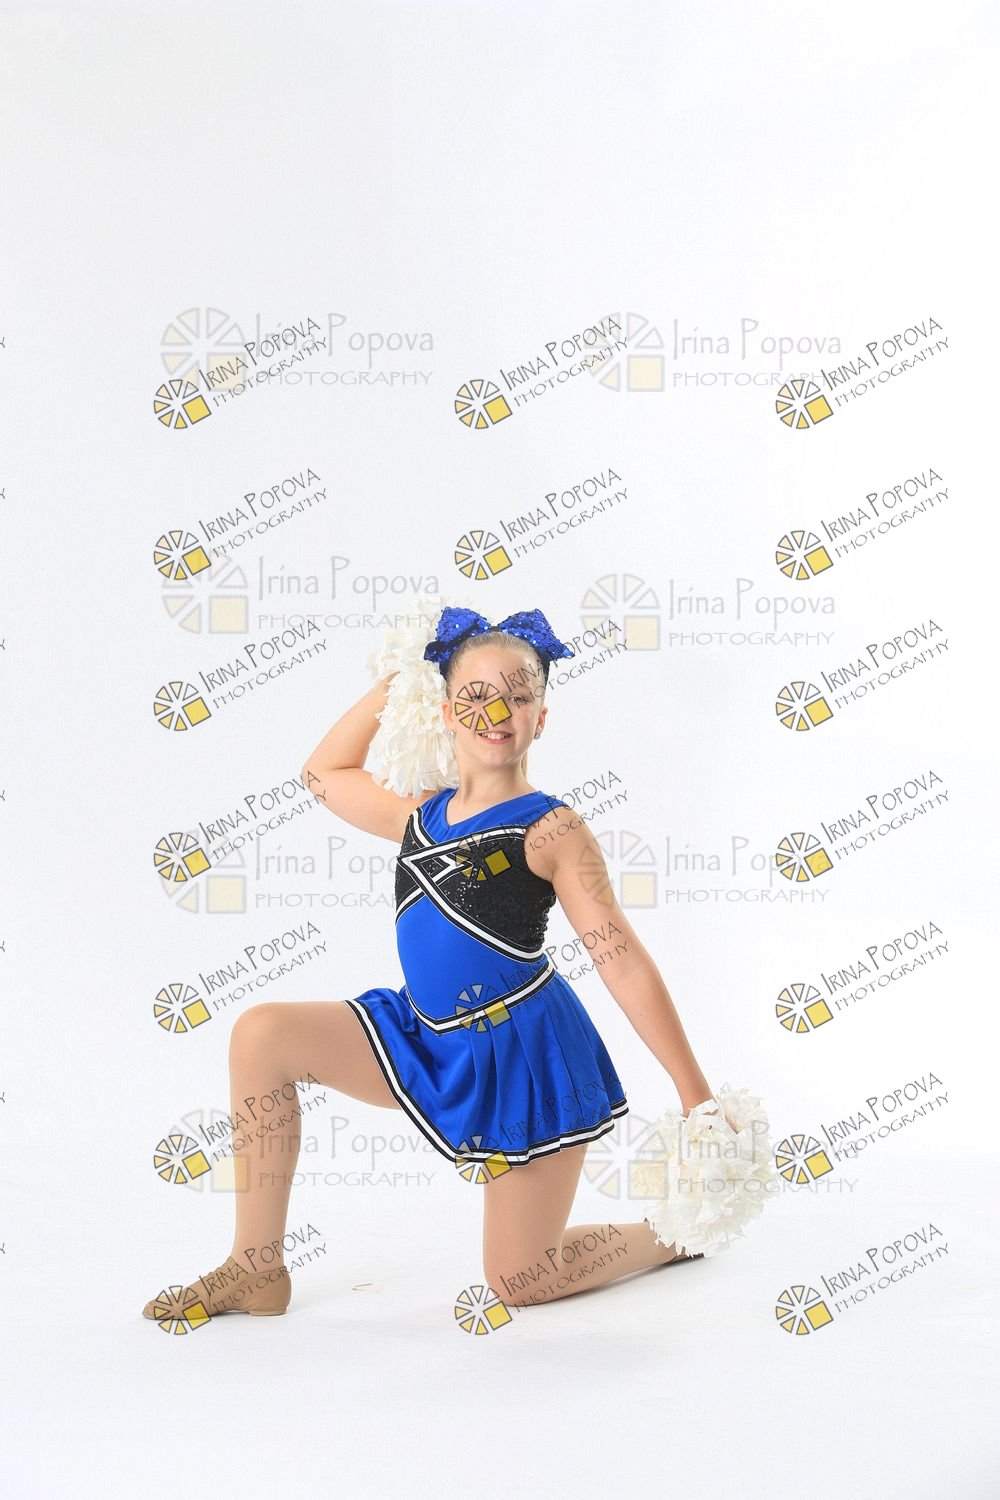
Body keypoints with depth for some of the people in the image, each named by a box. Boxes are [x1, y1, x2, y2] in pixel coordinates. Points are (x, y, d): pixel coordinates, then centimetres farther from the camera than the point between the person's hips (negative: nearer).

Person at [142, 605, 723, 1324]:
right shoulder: (421, 814, 6)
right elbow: (322, 773, 23)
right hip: (428, 1040, 6)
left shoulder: (552, 830, -12)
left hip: (525, 1053, -6)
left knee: (520, 1283, 0)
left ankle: (670, 1235, 30)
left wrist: (697, 1094, -18)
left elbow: (625, 963, -15)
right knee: (262, 1034, -8)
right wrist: (389, 688, 14)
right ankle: (257, 1270, 1)